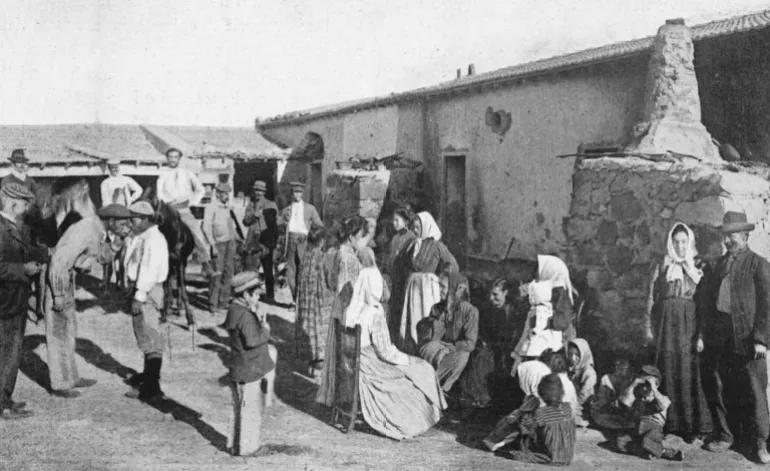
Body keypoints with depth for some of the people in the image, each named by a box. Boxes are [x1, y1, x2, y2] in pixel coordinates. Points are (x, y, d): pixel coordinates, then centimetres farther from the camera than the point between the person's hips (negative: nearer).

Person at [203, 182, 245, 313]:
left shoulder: (229, 207, 12)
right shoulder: (211, 208, -8)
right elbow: (206, 228, -12)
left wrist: (239, 239, 12)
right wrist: (213, 245, -17)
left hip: (230, 242, 7)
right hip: (219, 243, -7)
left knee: (229, 273, 8)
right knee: (217, 273, -8)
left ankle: (223, 302, 17)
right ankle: (213, 304, 0)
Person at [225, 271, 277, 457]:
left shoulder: (234, 311, 9)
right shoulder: (246, 316, -23)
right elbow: (252, 340, -31)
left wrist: (259, 319, 1)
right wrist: (265, 330, -14)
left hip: (238, 370, 10)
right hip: (249, 371, -10)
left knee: (240, 408, 20)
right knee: (250, 410, 2)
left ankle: (235, 444, 31)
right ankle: (246, 447, 11)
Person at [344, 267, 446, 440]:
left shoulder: (350, 310, -5)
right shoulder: (376, 315, -26)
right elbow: (386, 352, -20)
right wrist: (407, 359, -1)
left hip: (356, 365, 7)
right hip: (375, 369, -7)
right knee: (423, 371, 15)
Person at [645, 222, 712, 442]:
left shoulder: (698, 268, 6)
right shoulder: (662, 268, 9)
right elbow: (651, 298, 9)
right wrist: (649, 327, 2)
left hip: (690, 324, -1)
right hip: (666, 324, 1)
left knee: (690, 372, -4)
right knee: (667, 372, 1)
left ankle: (695, 426, 2)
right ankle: (669, 425, 8)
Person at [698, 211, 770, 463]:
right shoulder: (720, 263, 14)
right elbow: (705, 299, 13)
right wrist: (702, 333, 6)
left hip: (746, 336, -5)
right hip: (718, 335, 5)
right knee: (718, 388, 8)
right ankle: (724, 436, 22)